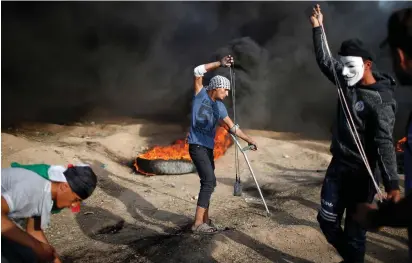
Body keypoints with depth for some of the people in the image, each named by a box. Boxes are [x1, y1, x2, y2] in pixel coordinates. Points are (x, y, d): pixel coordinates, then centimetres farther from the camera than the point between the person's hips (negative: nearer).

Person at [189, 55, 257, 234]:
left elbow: (232, 127, 17)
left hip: (208, 147, 7)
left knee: (209, 182, 10)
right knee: (209, 181, -14)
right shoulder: (201, 94, -3)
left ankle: (205, 219, 22)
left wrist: (249, 140, 15)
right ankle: (198, 223, -10)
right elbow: (198, 71, -14)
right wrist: (220, 64, -15)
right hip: (197, 145, -7)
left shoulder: (220, 107, 11)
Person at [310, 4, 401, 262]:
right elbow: (325, 61, 14)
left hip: (361, 172, -7)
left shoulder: (382, 100, -17)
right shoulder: (348, 83, 3)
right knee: (327, 219, 12)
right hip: (337, 165, 7)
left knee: (354, 229, 2)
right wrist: (318, 28, 10)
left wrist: (392, 183, -33)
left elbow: (384, 142, -24)